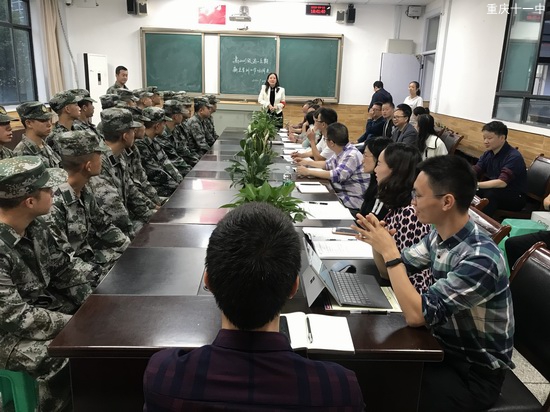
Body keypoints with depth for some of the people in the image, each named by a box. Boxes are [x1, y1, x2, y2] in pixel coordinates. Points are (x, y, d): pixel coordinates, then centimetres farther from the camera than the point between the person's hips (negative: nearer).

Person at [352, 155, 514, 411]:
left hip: (475, 372, -6)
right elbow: (393, 270, 7)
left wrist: (389, 252, -27)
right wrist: (378, 242, -13)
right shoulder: (439, 236, -5)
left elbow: (416, 316, -30)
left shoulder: (480, 259, -29)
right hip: (444, 345, 7)